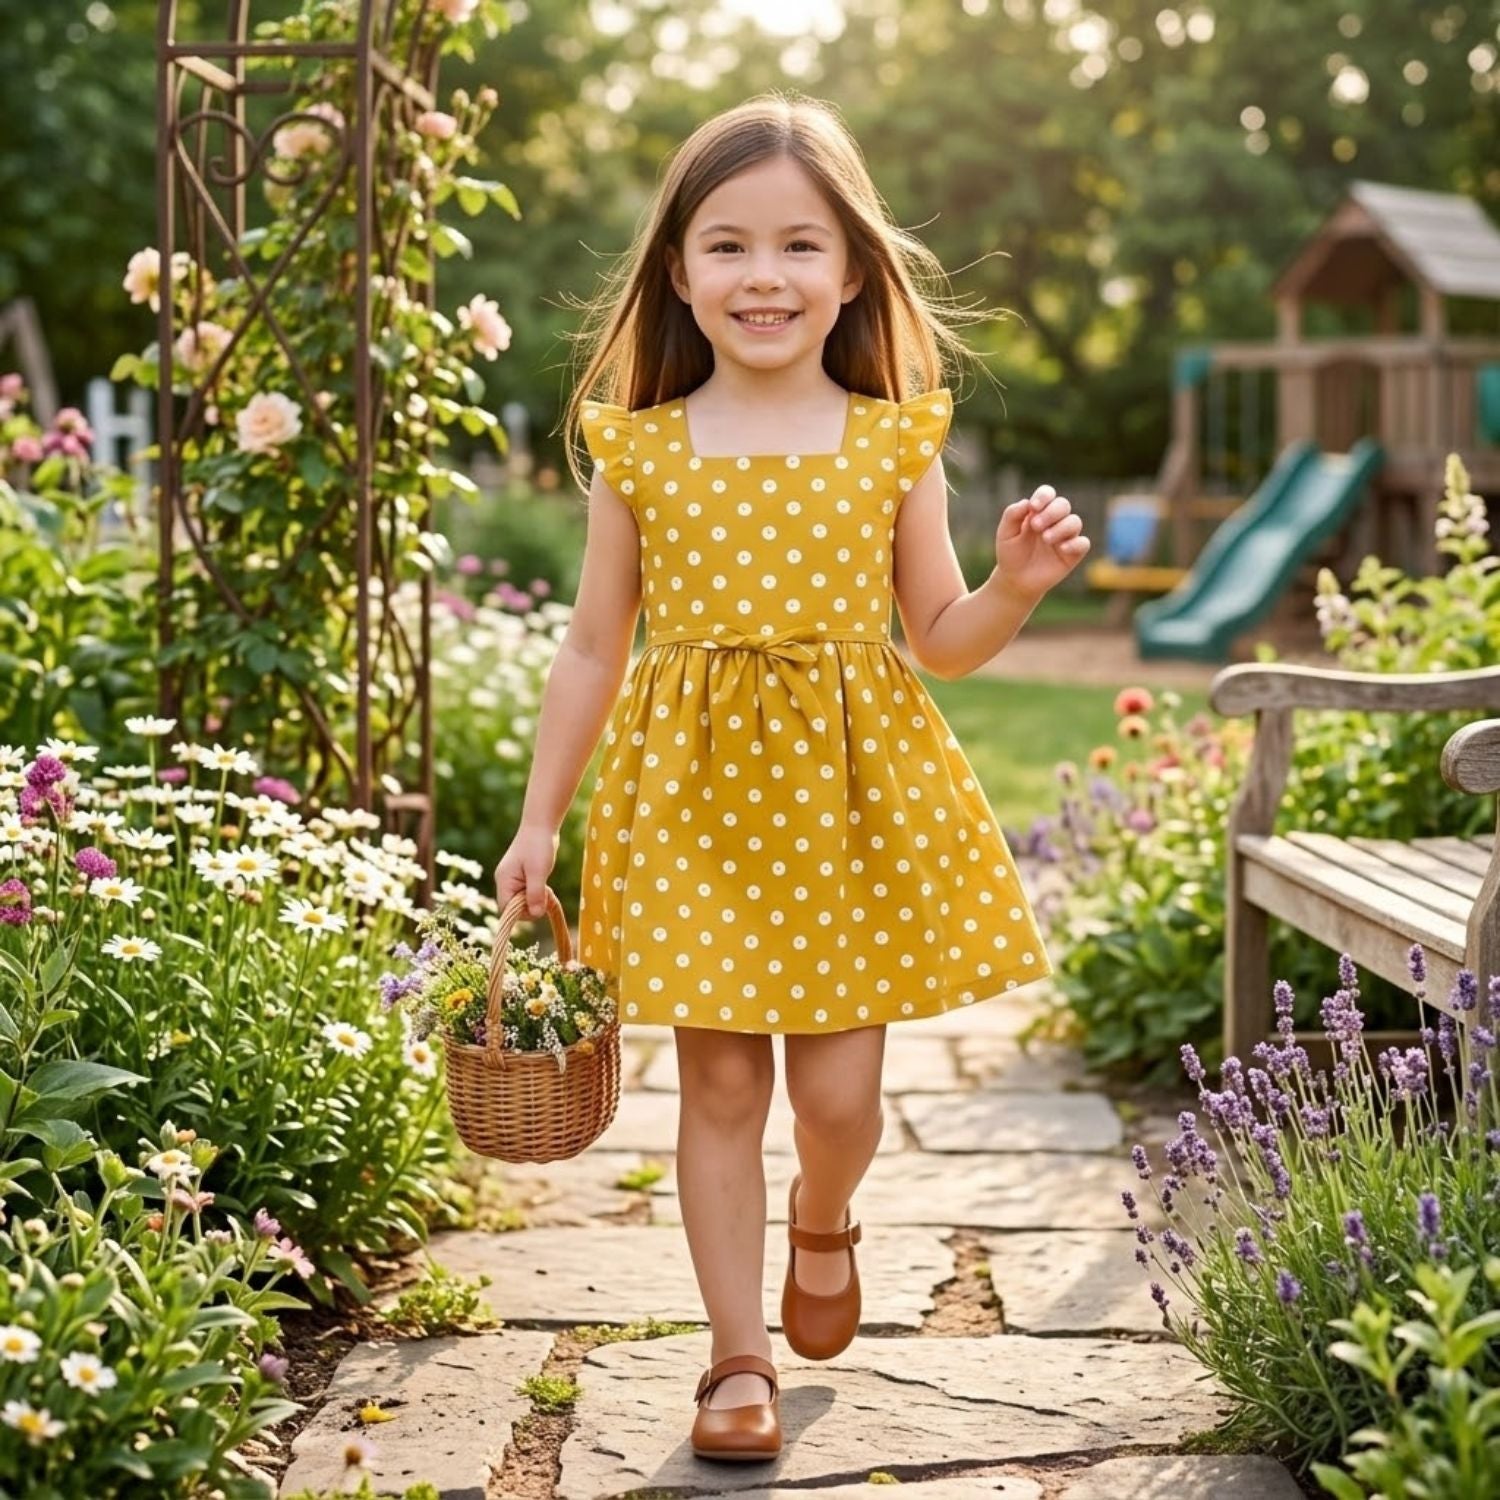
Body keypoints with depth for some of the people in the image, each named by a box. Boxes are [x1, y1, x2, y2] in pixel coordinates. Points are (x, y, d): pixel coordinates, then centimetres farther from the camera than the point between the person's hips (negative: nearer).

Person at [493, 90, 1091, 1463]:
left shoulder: (894, 443, 1)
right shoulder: (642, 451, 1)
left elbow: (940, 642, 7)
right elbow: (594, 648, 6)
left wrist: (1015, 588, -14)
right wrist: (540, 819, 5)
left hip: (854, 794, 0)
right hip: (694, 795, 0)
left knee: (838, 1090, 1)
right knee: (720, 1083, 3)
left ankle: (825, 1224, 37)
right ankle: (740, 1357, 18)